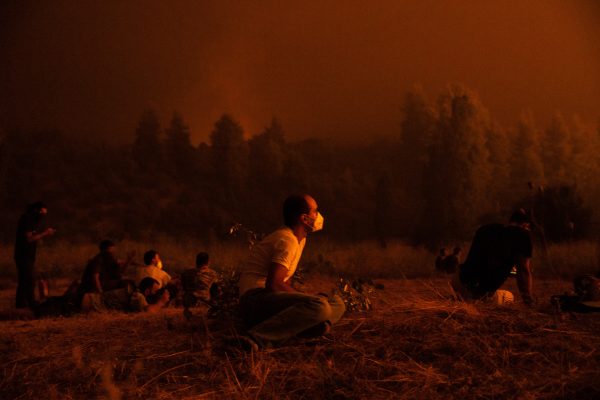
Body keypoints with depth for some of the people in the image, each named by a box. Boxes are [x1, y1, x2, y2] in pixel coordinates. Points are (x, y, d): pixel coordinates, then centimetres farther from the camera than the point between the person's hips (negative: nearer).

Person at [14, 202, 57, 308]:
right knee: (30, 281, -9)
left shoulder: (31, 220, 14)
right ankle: (32, 304, -8)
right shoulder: (26, 219, -16)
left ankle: (21, 303, 20)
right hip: (24, 256, -10)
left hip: (27, 256, 10)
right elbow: (29, 239, -23)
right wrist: (44, 233, -18)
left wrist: (46, 233, 4)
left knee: (24, 280, 14)